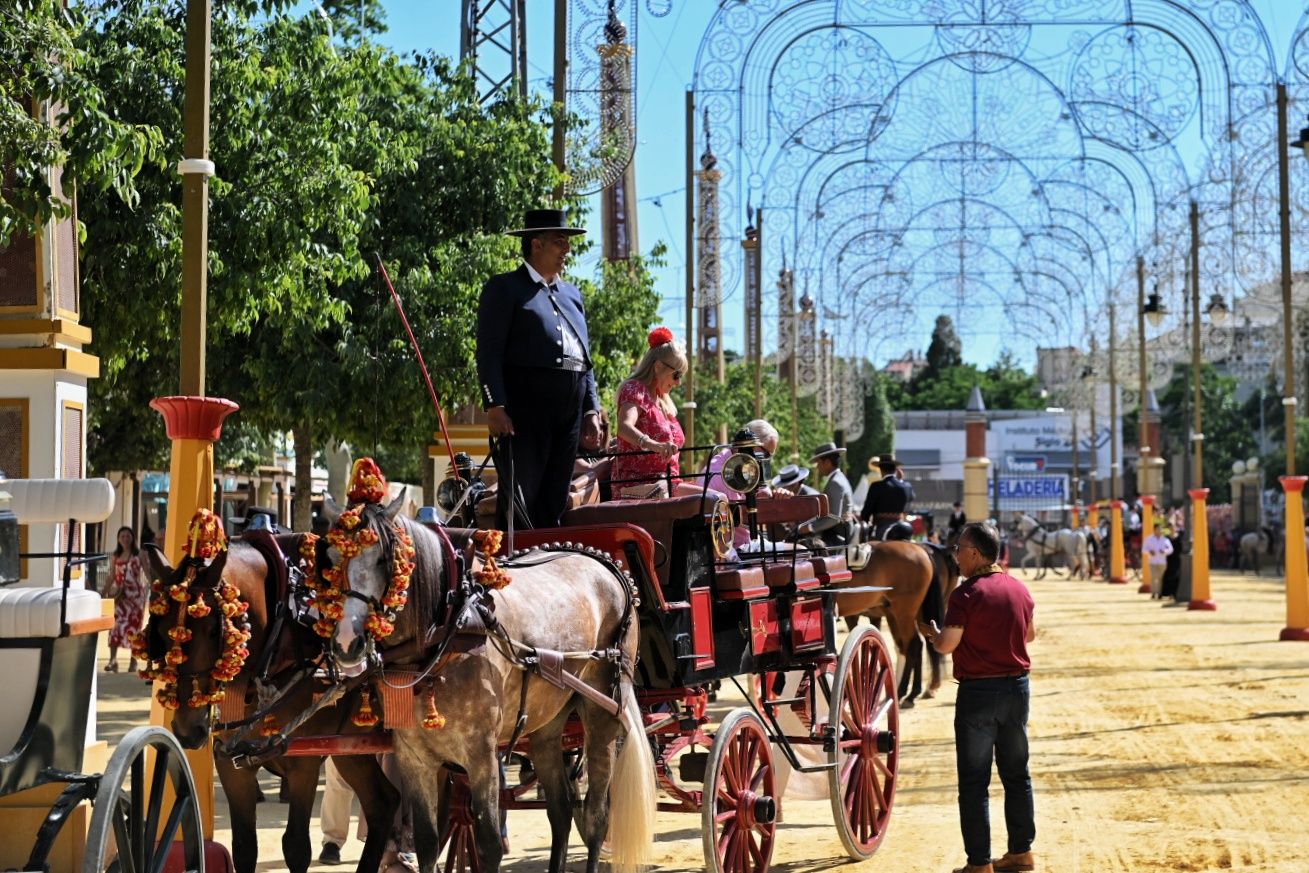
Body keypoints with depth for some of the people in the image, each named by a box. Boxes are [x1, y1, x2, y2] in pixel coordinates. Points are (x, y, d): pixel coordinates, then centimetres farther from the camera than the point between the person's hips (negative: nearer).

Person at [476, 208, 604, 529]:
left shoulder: (572, 294, 24)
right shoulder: (504, 288, 4)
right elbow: (489, 352, -5)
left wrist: (591, 410, 13)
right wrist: (495, 406, -15)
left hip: (569, 410, 7)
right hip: (525, 404, -7)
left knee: (554, 501, 6)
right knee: (518, 500, -10)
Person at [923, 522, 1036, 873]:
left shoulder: (967, 593, -16)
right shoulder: (1020, 589, 5)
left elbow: (946, 645, -16)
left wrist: (929, 631, 4)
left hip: (978, 691, -6)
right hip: (1017, 686, 6)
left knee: (974, 781, 0)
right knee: (1016, 774, 16)